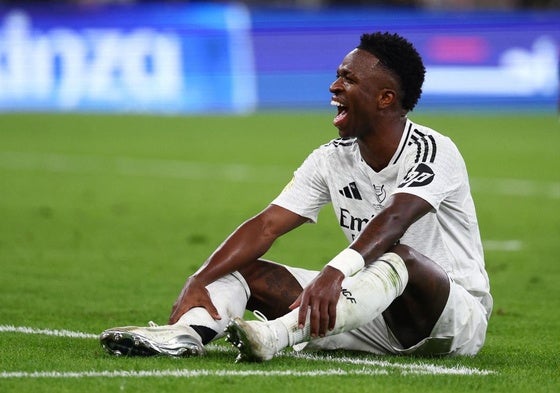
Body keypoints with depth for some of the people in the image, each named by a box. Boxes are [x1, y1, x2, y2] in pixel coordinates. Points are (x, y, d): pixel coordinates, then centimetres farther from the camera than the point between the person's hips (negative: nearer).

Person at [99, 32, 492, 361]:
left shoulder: (433, 153, -17)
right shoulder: (331, 159, 3)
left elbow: (392, 220, -36)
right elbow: (266, 226, -5)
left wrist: (335, 274, -53)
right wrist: (199, 283, -19)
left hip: (458, 318, -6)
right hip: (374, 318, 6)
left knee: (400, 258, -40)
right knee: (243, 268, -6)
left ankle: (275, 335, -55)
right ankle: (187, 332, -38)